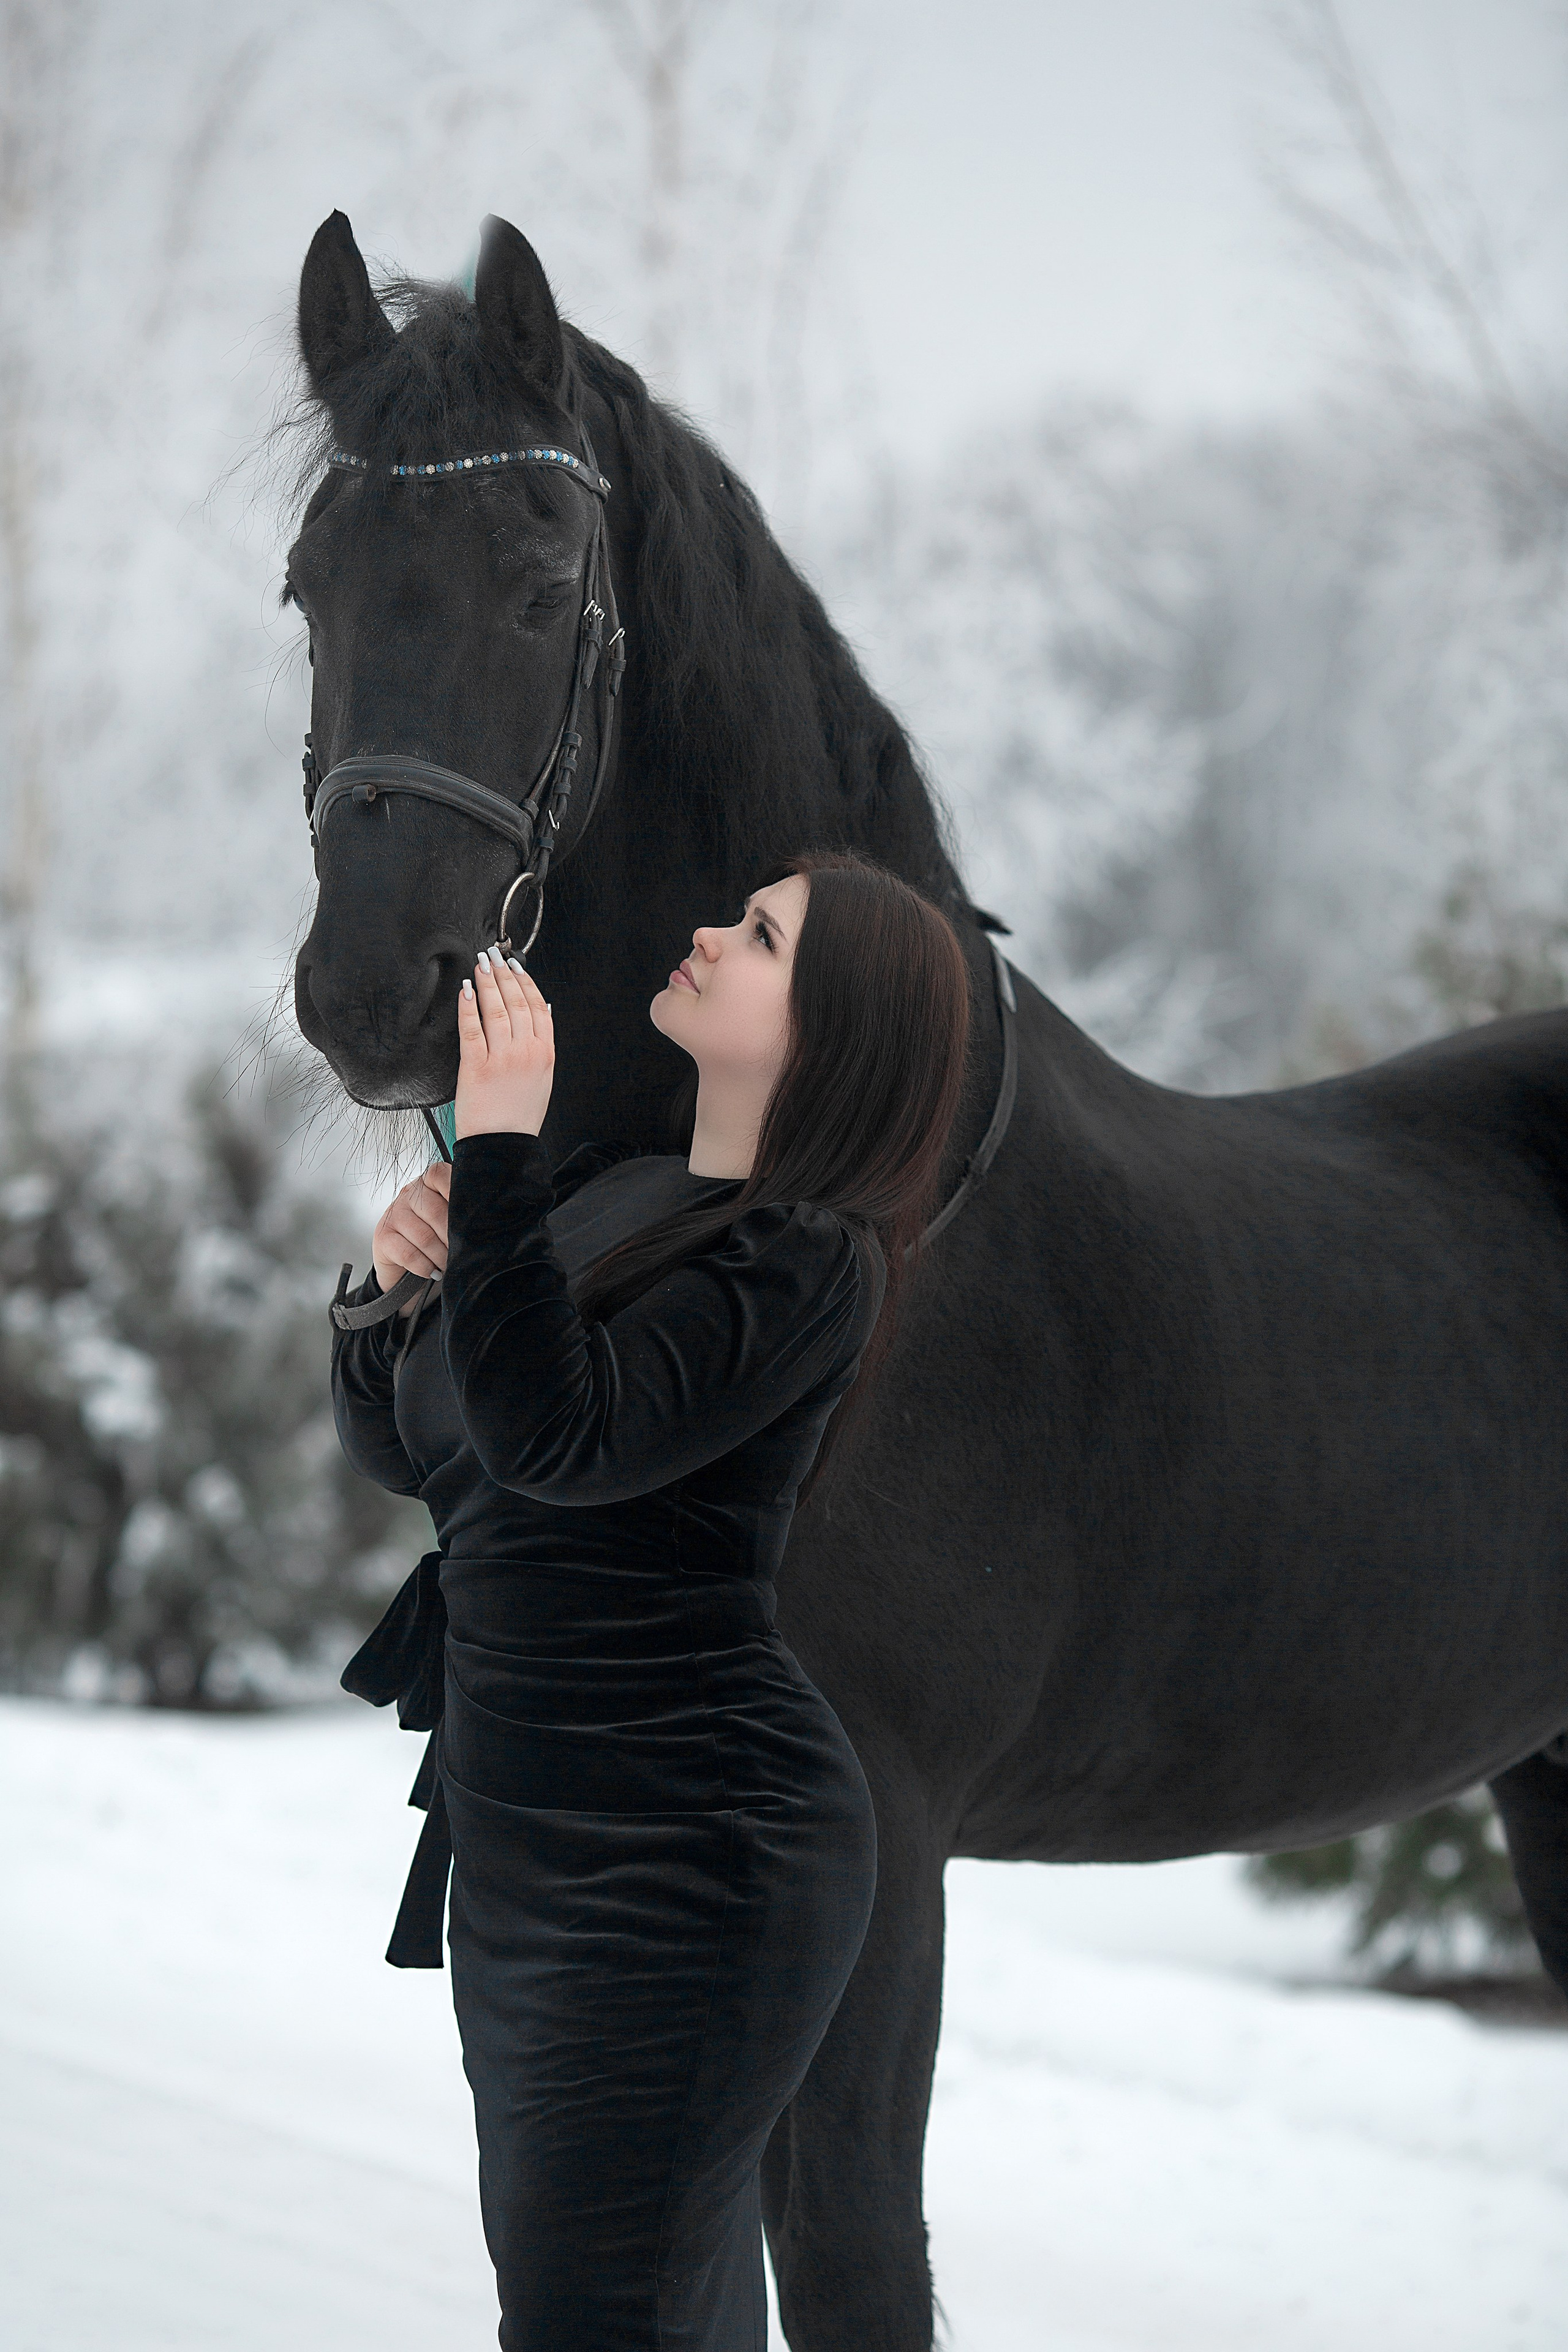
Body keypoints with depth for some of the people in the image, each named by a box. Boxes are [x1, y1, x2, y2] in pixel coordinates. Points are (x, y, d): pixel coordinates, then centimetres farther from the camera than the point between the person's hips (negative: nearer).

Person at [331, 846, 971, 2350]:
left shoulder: (809, 1264, -14)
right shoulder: (602, 1195, 11)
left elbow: (555, 1436, -27)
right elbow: (399, 1449, 18)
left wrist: (498, 1145, -25)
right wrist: (388, 1288, -2)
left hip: (678, 1852, -9)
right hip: (516, 1832, 9)